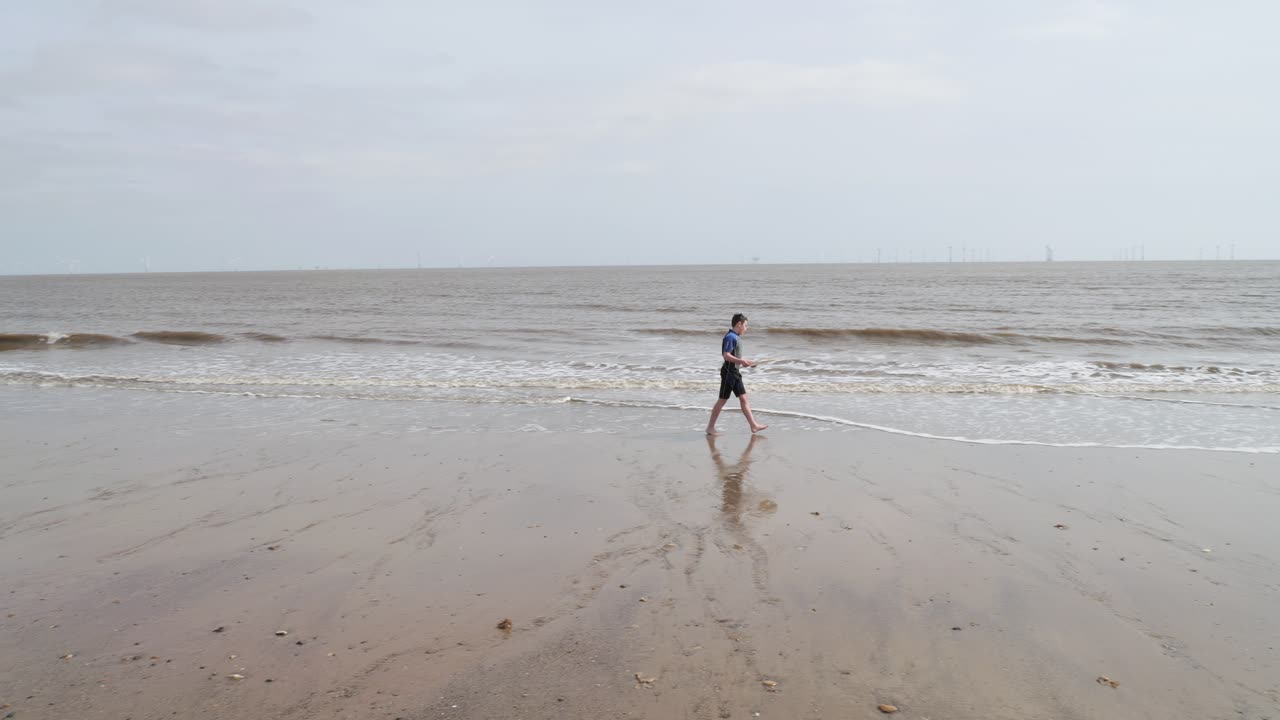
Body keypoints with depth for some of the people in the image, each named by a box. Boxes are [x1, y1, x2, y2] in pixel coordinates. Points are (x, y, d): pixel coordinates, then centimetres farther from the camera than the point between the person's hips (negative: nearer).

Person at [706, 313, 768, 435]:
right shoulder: (730, 337, -16)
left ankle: (753, 425, 7)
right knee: (722, 400, -3)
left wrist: (743, 361, 16)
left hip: (735, 372, 10)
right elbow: (726, 355, -23)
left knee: (743, 398, 7)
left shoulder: (736, 337, 14)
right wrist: (741, 361, -27)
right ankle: (710, 427, 5)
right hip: (728, 372, -10)